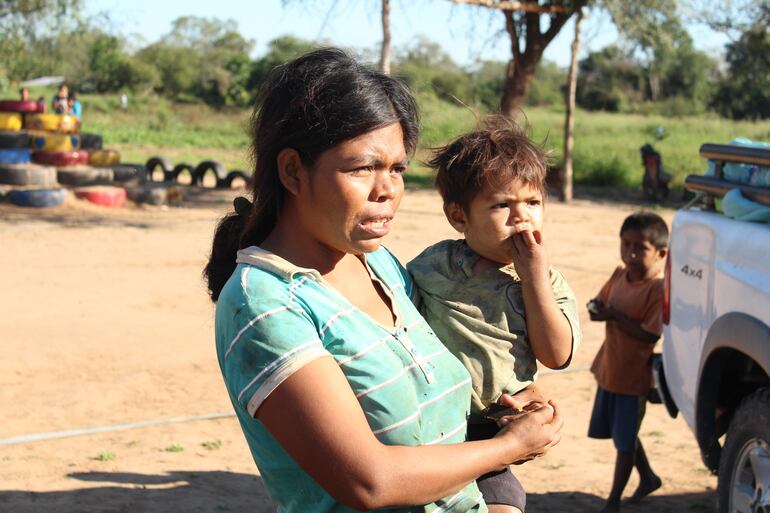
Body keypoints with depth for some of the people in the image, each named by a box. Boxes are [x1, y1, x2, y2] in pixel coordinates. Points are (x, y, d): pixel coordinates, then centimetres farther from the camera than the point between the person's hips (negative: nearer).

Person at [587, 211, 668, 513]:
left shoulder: (658, 288, -23)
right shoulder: (620, 275, -1)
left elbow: (649, 335, -25)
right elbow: (601, 302, 10)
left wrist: (615, 316, -26)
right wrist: (598, 309, -13)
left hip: (634, 376, -7)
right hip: (609, 369, 7)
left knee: (625, 441, 5)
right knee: (622, 434, 22)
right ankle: (648, 478, 43)